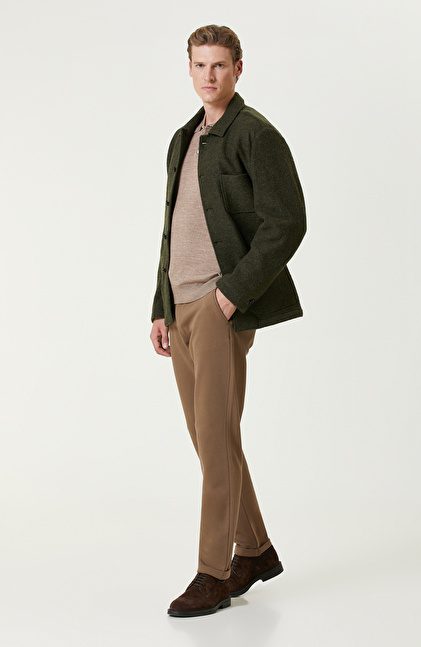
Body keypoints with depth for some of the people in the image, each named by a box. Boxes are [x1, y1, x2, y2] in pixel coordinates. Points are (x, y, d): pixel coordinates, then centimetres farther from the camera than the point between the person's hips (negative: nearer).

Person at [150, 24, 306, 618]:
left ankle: (214, 575, 2)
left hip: (224, 306, -8)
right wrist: (162, 310, 16)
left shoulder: (256, 134, -6)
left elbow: (287, 223, -15)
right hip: (182, 307, 8)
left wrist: (232, 292, -18)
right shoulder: (183, 140, 19)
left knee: (216, 438, -7)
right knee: (208, 438, 11)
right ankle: (255, 551, 25)